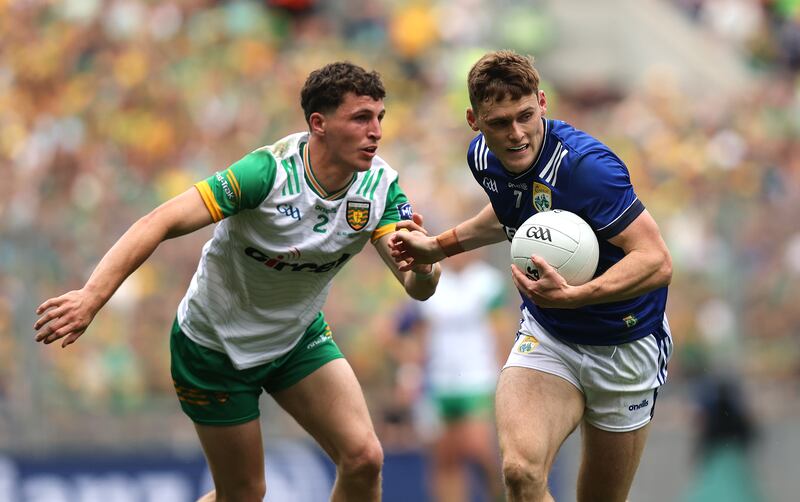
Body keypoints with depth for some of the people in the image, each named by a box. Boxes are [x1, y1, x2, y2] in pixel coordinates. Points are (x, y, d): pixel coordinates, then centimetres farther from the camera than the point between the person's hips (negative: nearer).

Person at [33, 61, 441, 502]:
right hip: (216, 345, -4)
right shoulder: (268, 172, -31)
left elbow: (419, 288, -21)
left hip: (299, 335, 5)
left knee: (363, 459, -12)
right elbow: (161, 223, -36)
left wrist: (423, 263, -47)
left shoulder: (379, 184, -16)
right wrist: (92, 296, -48)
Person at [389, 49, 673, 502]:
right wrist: (440, 246, 16)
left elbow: (657, 262, -33)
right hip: (546, 336, 4)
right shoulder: (483, 158, -6)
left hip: (626, 344, -4)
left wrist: (571, 295, -43)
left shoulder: (587, 165, -29)